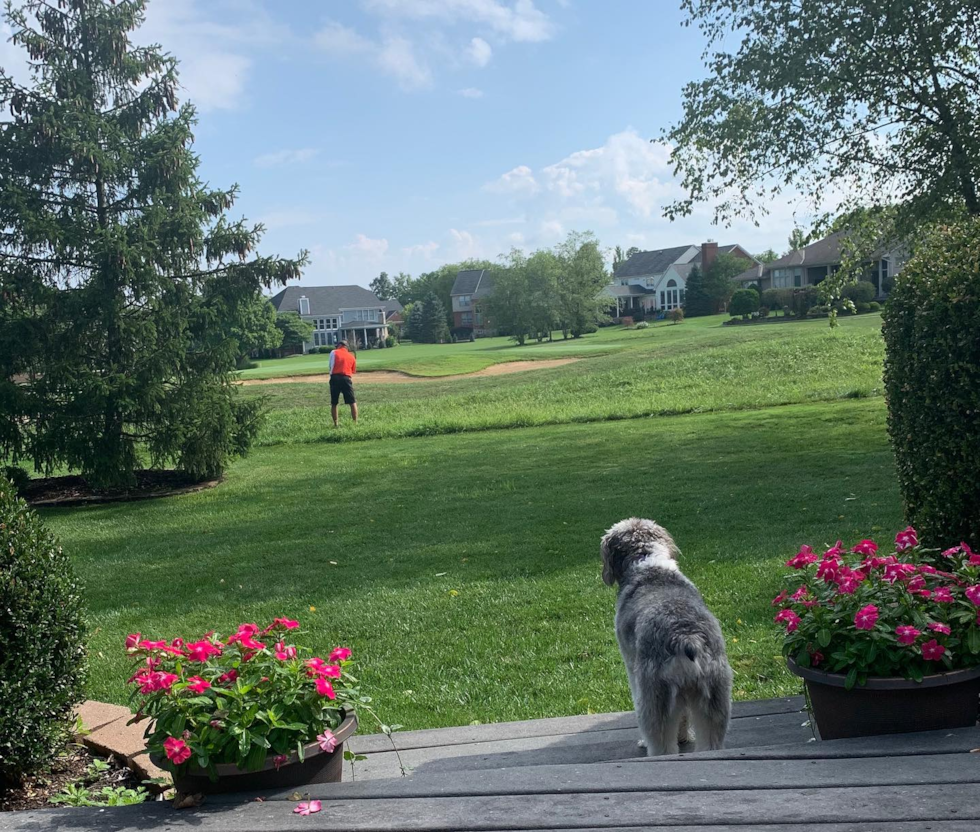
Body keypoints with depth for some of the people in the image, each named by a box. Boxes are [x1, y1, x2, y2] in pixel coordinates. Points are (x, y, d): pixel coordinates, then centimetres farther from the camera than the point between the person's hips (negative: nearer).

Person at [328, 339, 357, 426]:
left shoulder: (334, 352, 10)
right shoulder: (352, 356, 17)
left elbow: (331, 366, 9)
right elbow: (353, 371, 17)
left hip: (335, 378, -1)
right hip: (347, 378, 1)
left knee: (334, 404, 10)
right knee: (352, 402, 7)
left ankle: (335, 424, 11)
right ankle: (355, 422, 3)